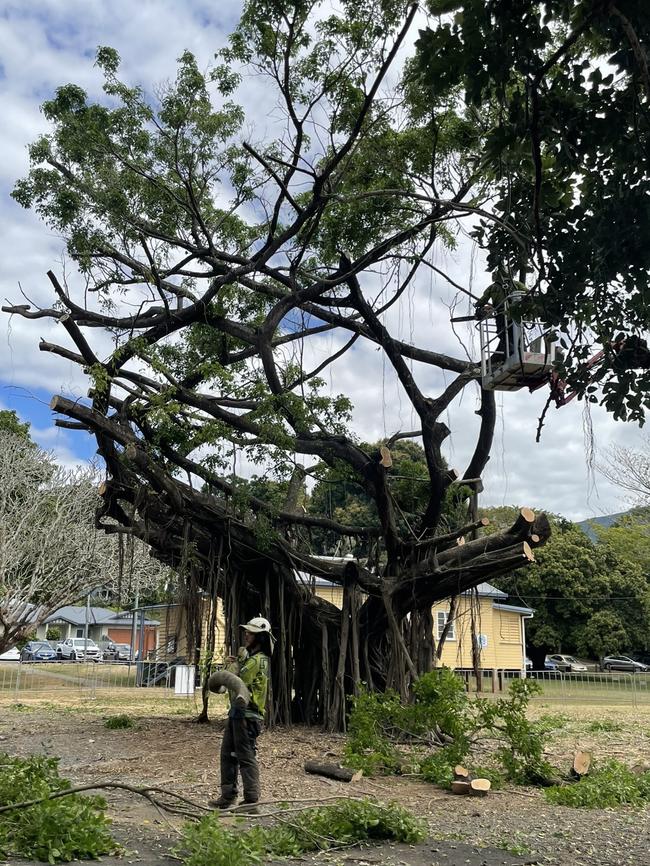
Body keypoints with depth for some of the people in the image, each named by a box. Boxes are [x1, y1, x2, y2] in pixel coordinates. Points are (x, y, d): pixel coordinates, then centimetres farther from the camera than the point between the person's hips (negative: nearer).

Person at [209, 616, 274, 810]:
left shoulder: (259, 660, -16)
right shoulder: (250, 657, 17)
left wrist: (237, 661, -5)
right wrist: (232, 664, 1)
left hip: (247, 715, -10)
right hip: (237, 712, 10)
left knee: (246, 757, -5)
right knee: (228, 754, 14)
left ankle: (251, 800, 1)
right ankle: (228, 797, 22)